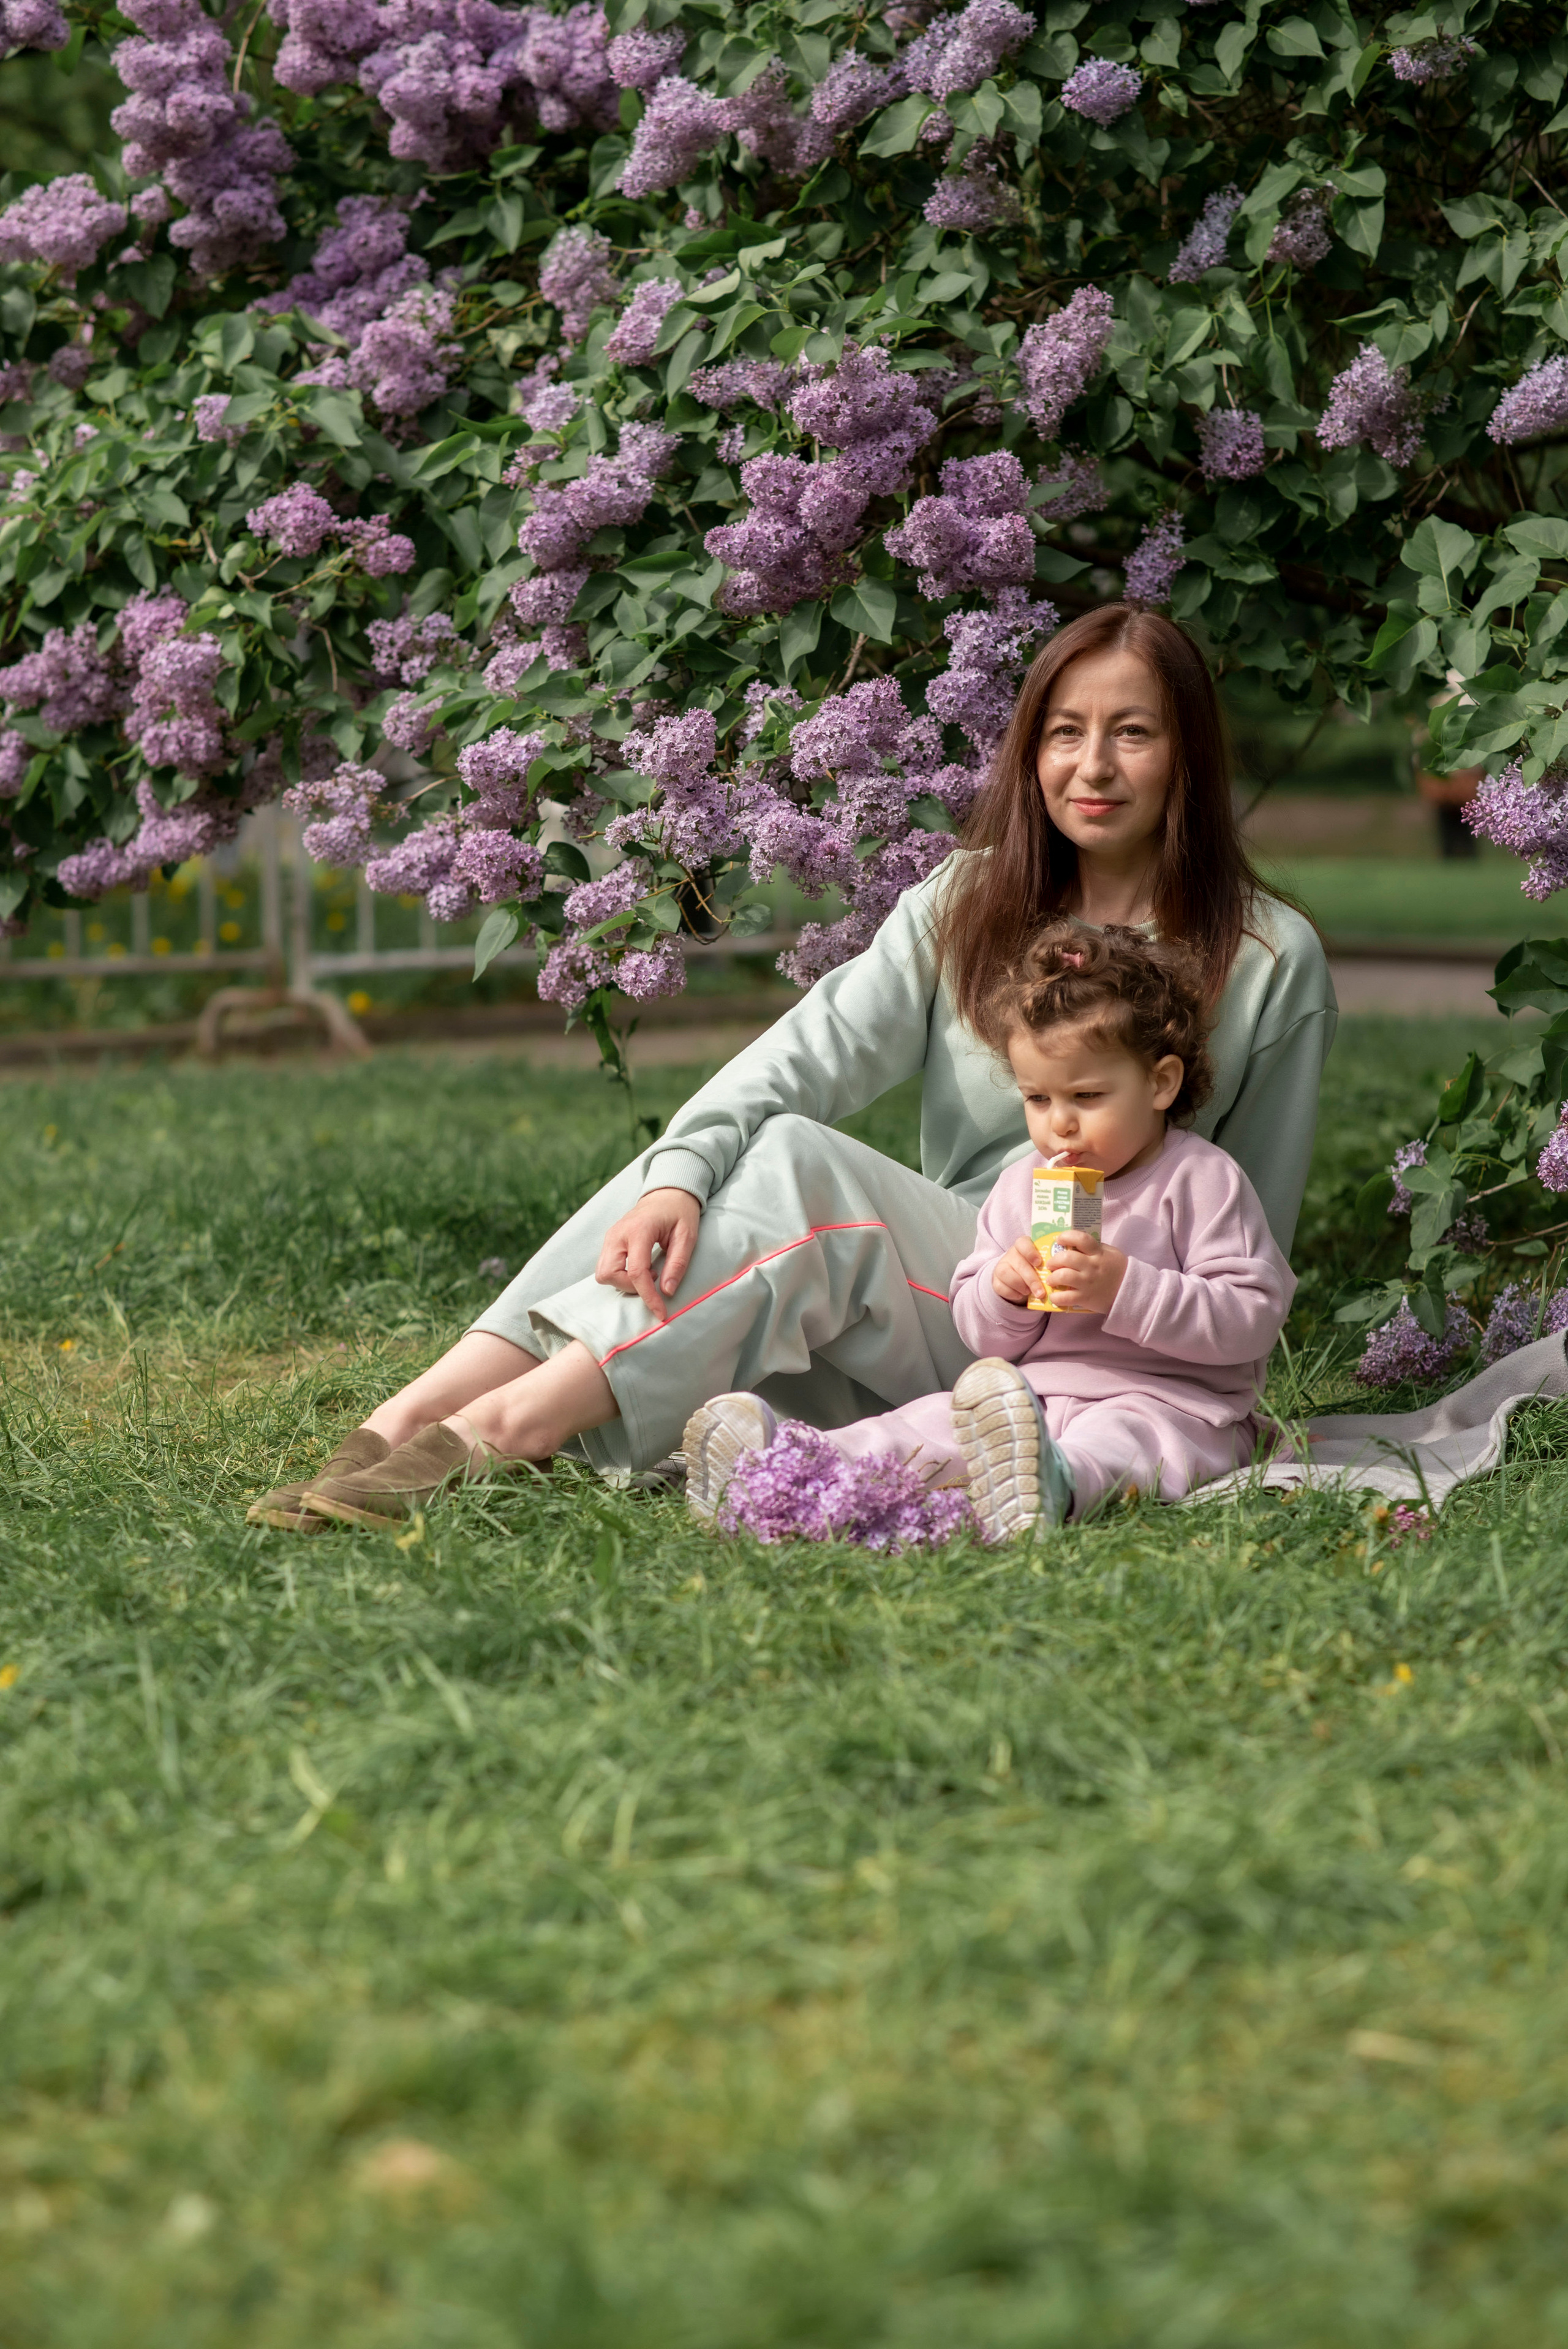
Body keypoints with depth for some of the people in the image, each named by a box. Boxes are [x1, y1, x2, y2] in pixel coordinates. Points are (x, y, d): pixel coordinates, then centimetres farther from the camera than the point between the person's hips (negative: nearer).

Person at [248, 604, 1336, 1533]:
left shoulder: (1270, 960, -1)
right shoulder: (967, 904, 8)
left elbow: (1249, 1237, 5)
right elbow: (816, 1047, -9)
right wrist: (681, 1175, -25)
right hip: (935, 1293, 4)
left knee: (801, 1166, -28)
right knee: (720, 1156, -24)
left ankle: (496, 1434, -39)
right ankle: (406, 1422, -38)